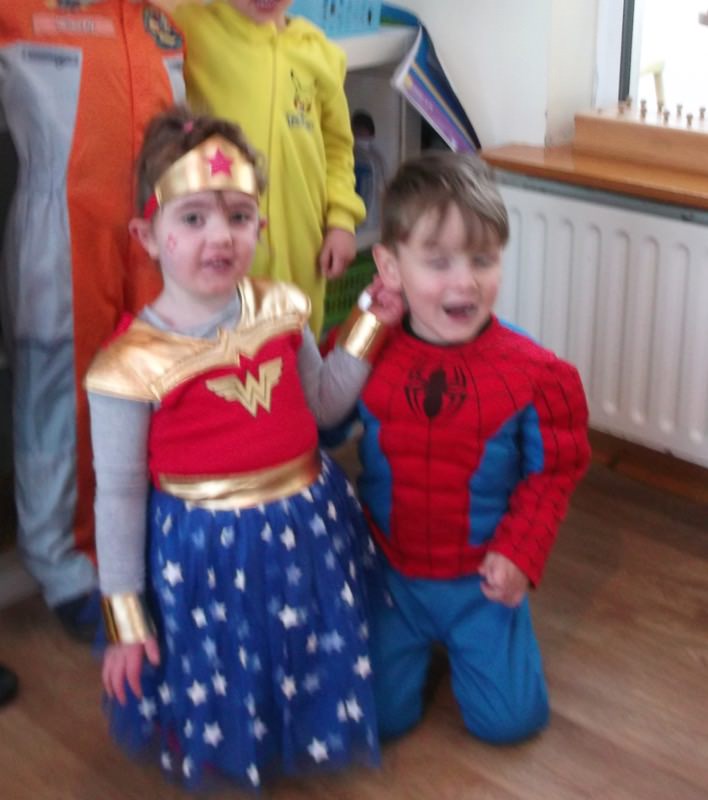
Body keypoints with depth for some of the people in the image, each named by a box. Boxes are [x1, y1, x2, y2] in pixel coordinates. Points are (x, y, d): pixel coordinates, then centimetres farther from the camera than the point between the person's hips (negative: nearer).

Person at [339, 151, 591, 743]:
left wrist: (519, 554, -15)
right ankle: (420, 641, 33)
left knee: (508, 719, 2)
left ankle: (459, 639, 31)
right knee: (380, 716, 3)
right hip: (389, 572, 1)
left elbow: (553, 474, -8)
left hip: (482, 580, 0)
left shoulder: (534, 374, -16)